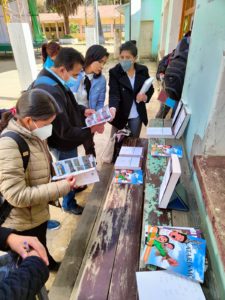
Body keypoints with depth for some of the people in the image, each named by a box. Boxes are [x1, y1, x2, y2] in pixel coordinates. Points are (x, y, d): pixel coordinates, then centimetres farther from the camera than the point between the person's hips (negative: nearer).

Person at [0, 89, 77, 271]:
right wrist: (60, 188, -29)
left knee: (41, 248, 34)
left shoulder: (34, 135, -2)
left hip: (39, 214, 8)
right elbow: (17, 196, -31)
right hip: (22, 225, -8)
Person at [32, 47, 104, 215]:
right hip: (63, 143, -8)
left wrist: (83, 110, -4)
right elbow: (65, 131, -31)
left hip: (65, 140, 9)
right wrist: (91, 130, -21)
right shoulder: (51, 92, -36)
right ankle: (69, 204, 41)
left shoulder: (51, 80, -4)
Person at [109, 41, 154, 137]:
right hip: (120, 114, -2)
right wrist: (113, 108, -42)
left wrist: (146, 96, -17)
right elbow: (114, 93, -21)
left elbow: (150, 89, 7)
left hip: (137, 115, 2)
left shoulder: (143, 70, -3)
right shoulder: (114, 72, -11)